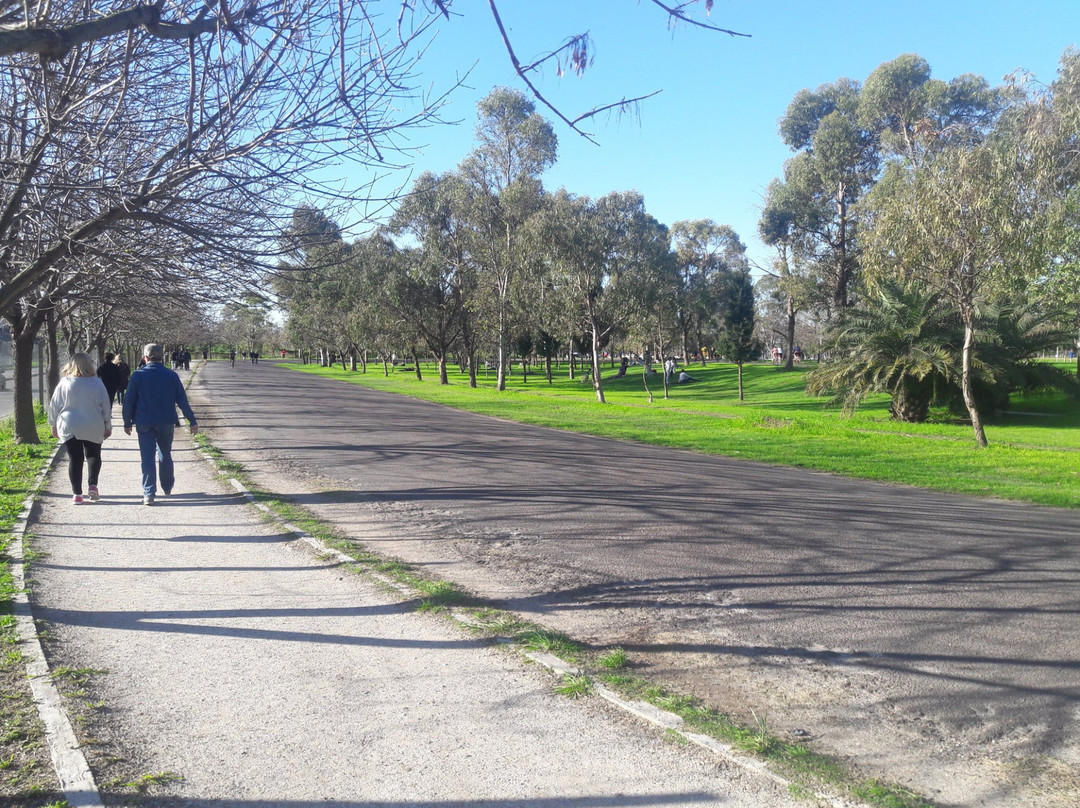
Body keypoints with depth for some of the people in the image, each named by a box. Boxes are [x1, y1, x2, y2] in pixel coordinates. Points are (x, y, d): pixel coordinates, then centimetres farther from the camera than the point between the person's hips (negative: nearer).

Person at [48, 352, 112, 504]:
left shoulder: (64, 383, -4)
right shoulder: (97, 383, -4)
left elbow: (54, 405, 2)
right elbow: (106, 406, 1)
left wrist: (54, 425, 14)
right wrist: (108, 426, 11)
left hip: (69, 428, 0)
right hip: (93, 428, 0)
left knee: (75, 459, 5)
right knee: (93, 456, 15)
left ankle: (77, 493, 2)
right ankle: (92, 484, -4)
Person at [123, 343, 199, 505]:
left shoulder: (138, 375, -5)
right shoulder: (171, 376, -2)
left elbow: (129, 401, -2)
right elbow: (182, 400, -1)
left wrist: (127, 422, 9)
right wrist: (192, 421, 3)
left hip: (144, 424, -1)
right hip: (166, 423, 2)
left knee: (147, 457, 0)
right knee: (165, 454, 18)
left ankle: (149, 493, -6)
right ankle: (167, 487, 31)